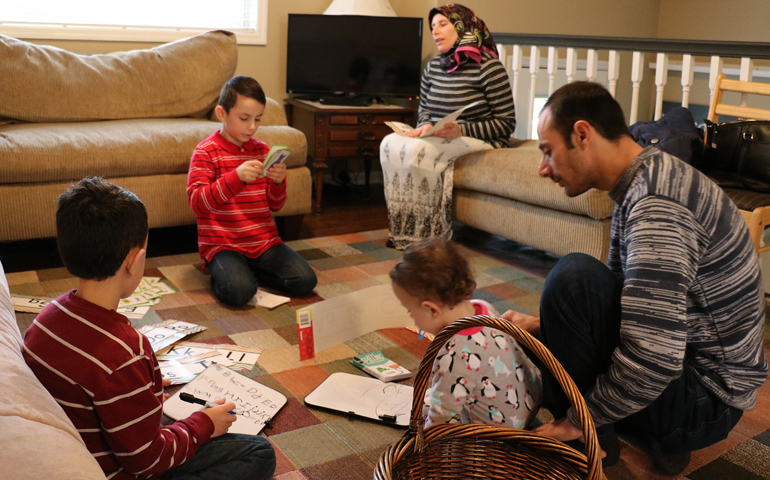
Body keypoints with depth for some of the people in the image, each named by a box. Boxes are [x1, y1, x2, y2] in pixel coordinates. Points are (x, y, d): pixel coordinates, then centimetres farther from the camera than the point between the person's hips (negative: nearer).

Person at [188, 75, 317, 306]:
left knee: (305, 281, -11)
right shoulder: (206, 152, -6)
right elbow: (197, 202, -18)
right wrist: (236, 177, -29)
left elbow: (275, 206, 12)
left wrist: (279, 182, -11)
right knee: (239, 292, -30)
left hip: (264, 241, 5)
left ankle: (250, 270, 10)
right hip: (223, 243, -5)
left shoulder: (263, 150, 10)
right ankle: (222, 271, 4)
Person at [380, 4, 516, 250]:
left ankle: (429, 231, -20)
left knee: (417, 150, -31)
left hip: (479, 141, -7)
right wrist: (426, 125, -1)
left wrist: (461, 130, -21)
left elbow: (506, 123, -10)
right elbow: (423, 108, 24)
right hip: (438, 138, 7)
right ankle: (403, 229, -18)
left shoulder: (488, 67, -9)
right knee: (390, 143, -20)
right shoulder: (433, 67, 12)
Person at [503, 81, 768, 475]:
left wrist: (575, 422, -19)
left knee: (575, 276, -28)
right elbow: (617, 301, 13)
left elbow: (653, 361, -33)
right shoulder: (640, 188, 5)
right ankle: (663, 437, 11)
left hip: (705, 400, -10)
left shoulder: (657, 206, -27)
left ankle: (585, 441, -8)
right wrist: (543, 326, 0)